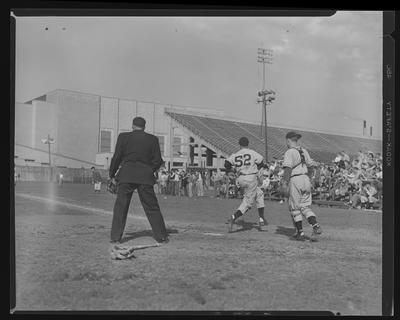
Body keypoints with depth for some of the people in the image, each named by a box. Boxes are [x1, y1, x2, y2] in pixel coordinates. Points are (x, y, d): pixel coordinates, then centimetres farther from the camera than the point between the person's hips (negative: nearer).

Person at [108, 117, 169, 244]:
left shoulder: (123, 137, 1)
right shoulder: (152, 139, 6)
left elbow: (117, 157, -2)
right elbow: (158, 160, 5)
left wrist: (112, 174, 10)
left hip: (126, 176, -1)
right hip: (145, 177, 1)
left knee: (120, 207, 5)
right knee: (152, 207, 8)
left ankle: (116, 237, 3)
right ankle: (161, 236, 11)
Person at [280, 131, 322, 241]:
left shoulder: (289, 152, -9)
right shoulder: (304, 151, 14)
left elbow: (288, 168, -20)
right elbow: (311, 165, 20)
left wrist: (284, 183, -21)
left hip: (295, 180, -7)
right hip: (306, 179, 7)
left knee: (294, 208, 4)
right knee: (305, 207, 10)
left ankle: (300, 233, 6)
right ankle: (316, 226, -10)